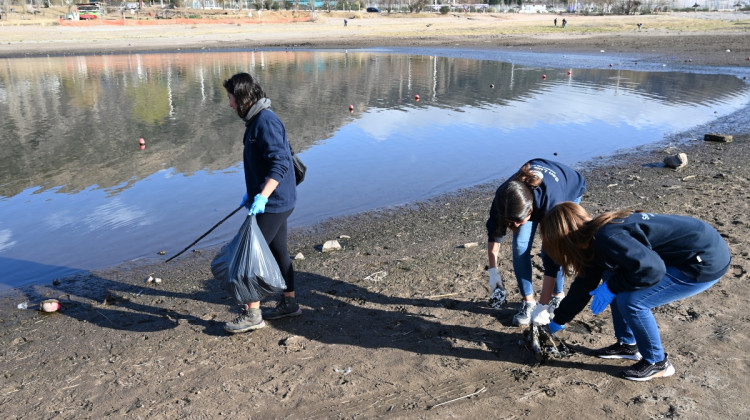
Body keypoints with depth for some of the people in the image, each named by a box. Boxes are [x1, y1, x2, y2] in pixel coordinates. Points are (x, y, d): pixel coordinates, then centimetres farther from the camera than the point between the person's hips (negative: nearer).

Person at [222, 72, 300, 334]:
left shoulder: (266, 122, -19)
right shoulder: (256, 120, 13)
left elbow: (280, 163, -27)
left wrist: (262, 195, -34)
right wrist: (251, 193, 26)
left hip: (272, 203, -10)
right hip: (276, 202, 10)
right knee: (278, 251, 17)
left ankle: (252, 314, 6)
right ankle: (289, 302, 30)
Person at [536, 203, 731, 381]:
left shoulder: (606, 238, -25)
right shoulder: (594, 239, 5)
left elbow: (651, 269, -32)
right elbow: (584, 284, 16)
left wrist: (611, 287, -16)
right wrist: (558, 320, 25)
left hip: (706, 262, -9)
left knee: (631, 301, -14)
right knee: (614, 281, 9)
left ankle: (657, 363, 8)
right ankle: (628, 345, 23)